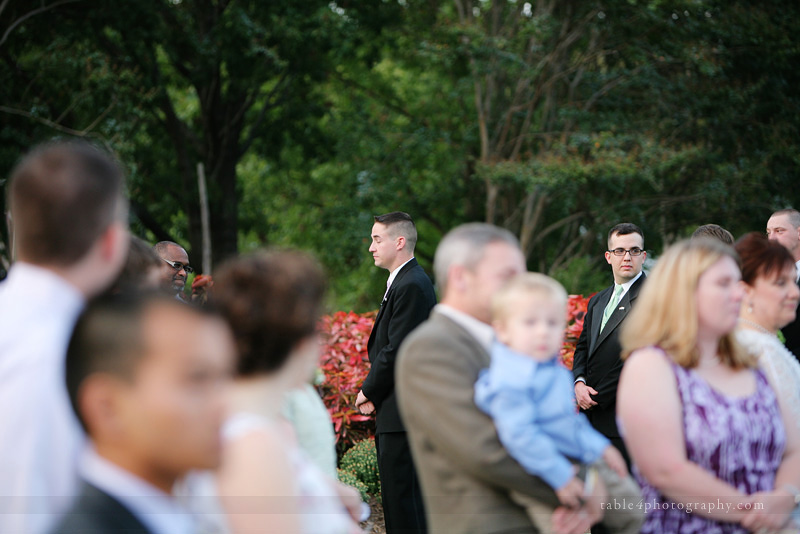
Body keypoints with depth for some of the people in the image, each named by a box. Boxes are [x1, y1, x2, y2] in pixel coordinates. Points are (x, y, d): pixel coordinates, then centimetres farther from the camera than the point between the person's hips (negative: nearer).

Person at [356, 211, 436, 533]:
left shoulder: (412, 286, -16)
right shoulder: (402, 282, 17)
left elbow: (397, 350, -20)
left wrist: (369, 391, -8)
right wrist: (373, 391, 7)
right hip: (396, 412, 10)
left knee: (401, 497, -7)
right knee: (398, 496, 14)